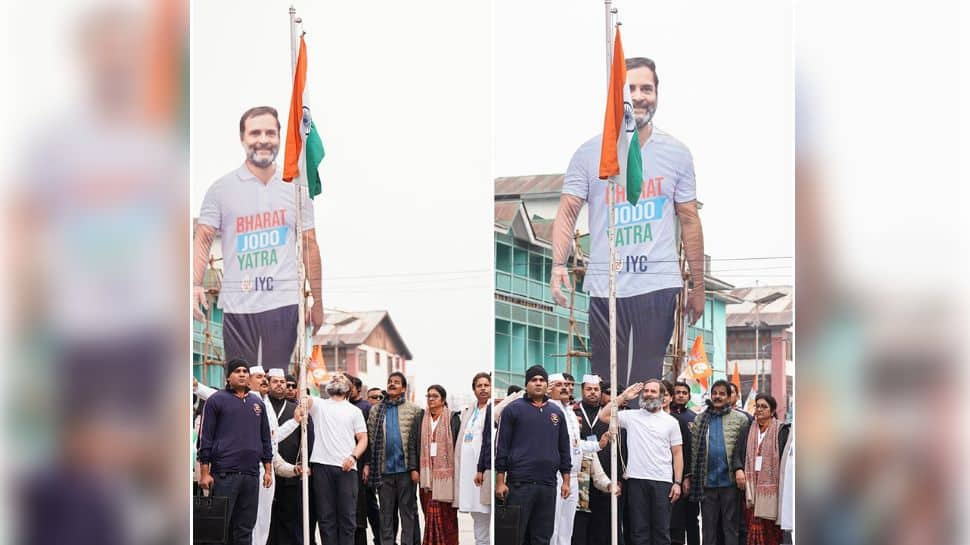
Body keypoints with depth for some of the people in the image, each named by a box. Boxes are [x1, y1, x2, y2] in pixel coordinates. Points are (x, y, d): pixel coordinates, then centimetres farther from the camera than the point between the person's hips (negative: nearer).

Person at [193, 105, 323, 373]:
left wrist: (318, 301, 8)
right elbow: (203, 239, 1)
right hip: (237, 306, -1)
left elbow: (309, 245, 11)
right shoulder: (221, 188, 3)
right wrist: (196, 285, -16)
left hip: (283, 303, 1)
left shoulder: (295, 188, 9)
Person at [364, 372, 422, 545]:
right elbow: (370, 438, 9)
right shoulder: (376, 410, 11)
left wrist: (415, 467, -9)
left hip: (405, 468, -3)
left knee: (408, 510, 1)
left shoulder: (413, 410, 3)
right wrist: (368, 464, 0)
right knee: (386, 512, 7)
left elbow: (417, 440, -2)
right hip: (384, 468, 3)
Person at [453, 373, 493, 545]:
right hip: (467, 467, 7)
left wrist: (481, 469, -17)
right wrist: (458, 469, 11)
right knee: (476, 514, 8)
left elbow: (489, 440, -12)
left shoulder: (492, 409, -5)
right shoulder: (468, 411, 17)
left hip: (484, 467, -7)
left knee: (483, 512, -7)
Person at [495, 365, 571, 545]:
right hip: (519, 483, -4)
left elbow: (564, 448, 16)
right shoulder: (514, 409, 1)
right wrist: (500, 481, -7)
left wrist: (566, 480, 10)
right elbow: (502, 446, -1)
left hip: (548, 484, 4)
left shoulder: (556, 412, 13)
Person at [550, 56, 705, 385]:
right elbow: (567, 212, 0)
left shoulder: (676, 154, 6)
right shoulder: (589, 154, 2)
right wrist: (559, 265, -17)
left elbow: (689, 220, 10)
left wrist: (698, 286, 10)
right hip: (604, 287, 0)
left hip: (659, 285, 0)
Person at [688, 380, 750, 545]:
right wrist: (691, 476, 1)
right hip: (707, 481, 2)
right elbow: (694, 449, 8)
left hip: (730, 480, -2)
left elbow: (742, 448, -1)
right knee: (708, 527, 6)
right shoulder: (699, 419, 13)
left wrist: (739, 469, -16)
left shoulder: (740, 419, 6)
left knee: (730, 525, 1)